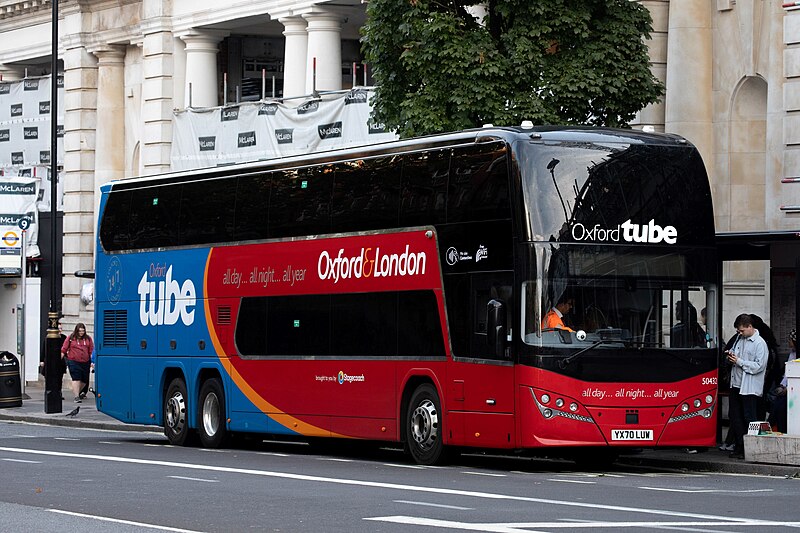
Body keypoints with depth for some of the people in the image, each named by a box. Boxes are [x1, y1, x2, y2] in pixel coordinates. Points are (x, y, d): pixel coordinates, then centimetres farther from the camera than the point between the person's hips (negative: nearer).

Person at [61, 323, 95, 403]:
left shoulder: (88, 339, 8)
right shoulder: (71, 338, 1)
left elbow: (91, 351, 9)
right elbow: (63, 349, 3)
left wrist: (92, 362, 3)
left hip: (85, 362, 3)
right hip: (74, 362, -3)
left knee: (84, 380, 10)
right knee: (76, 379, -12)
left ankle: (78, 392, 36)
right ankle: (76, 397, -11)